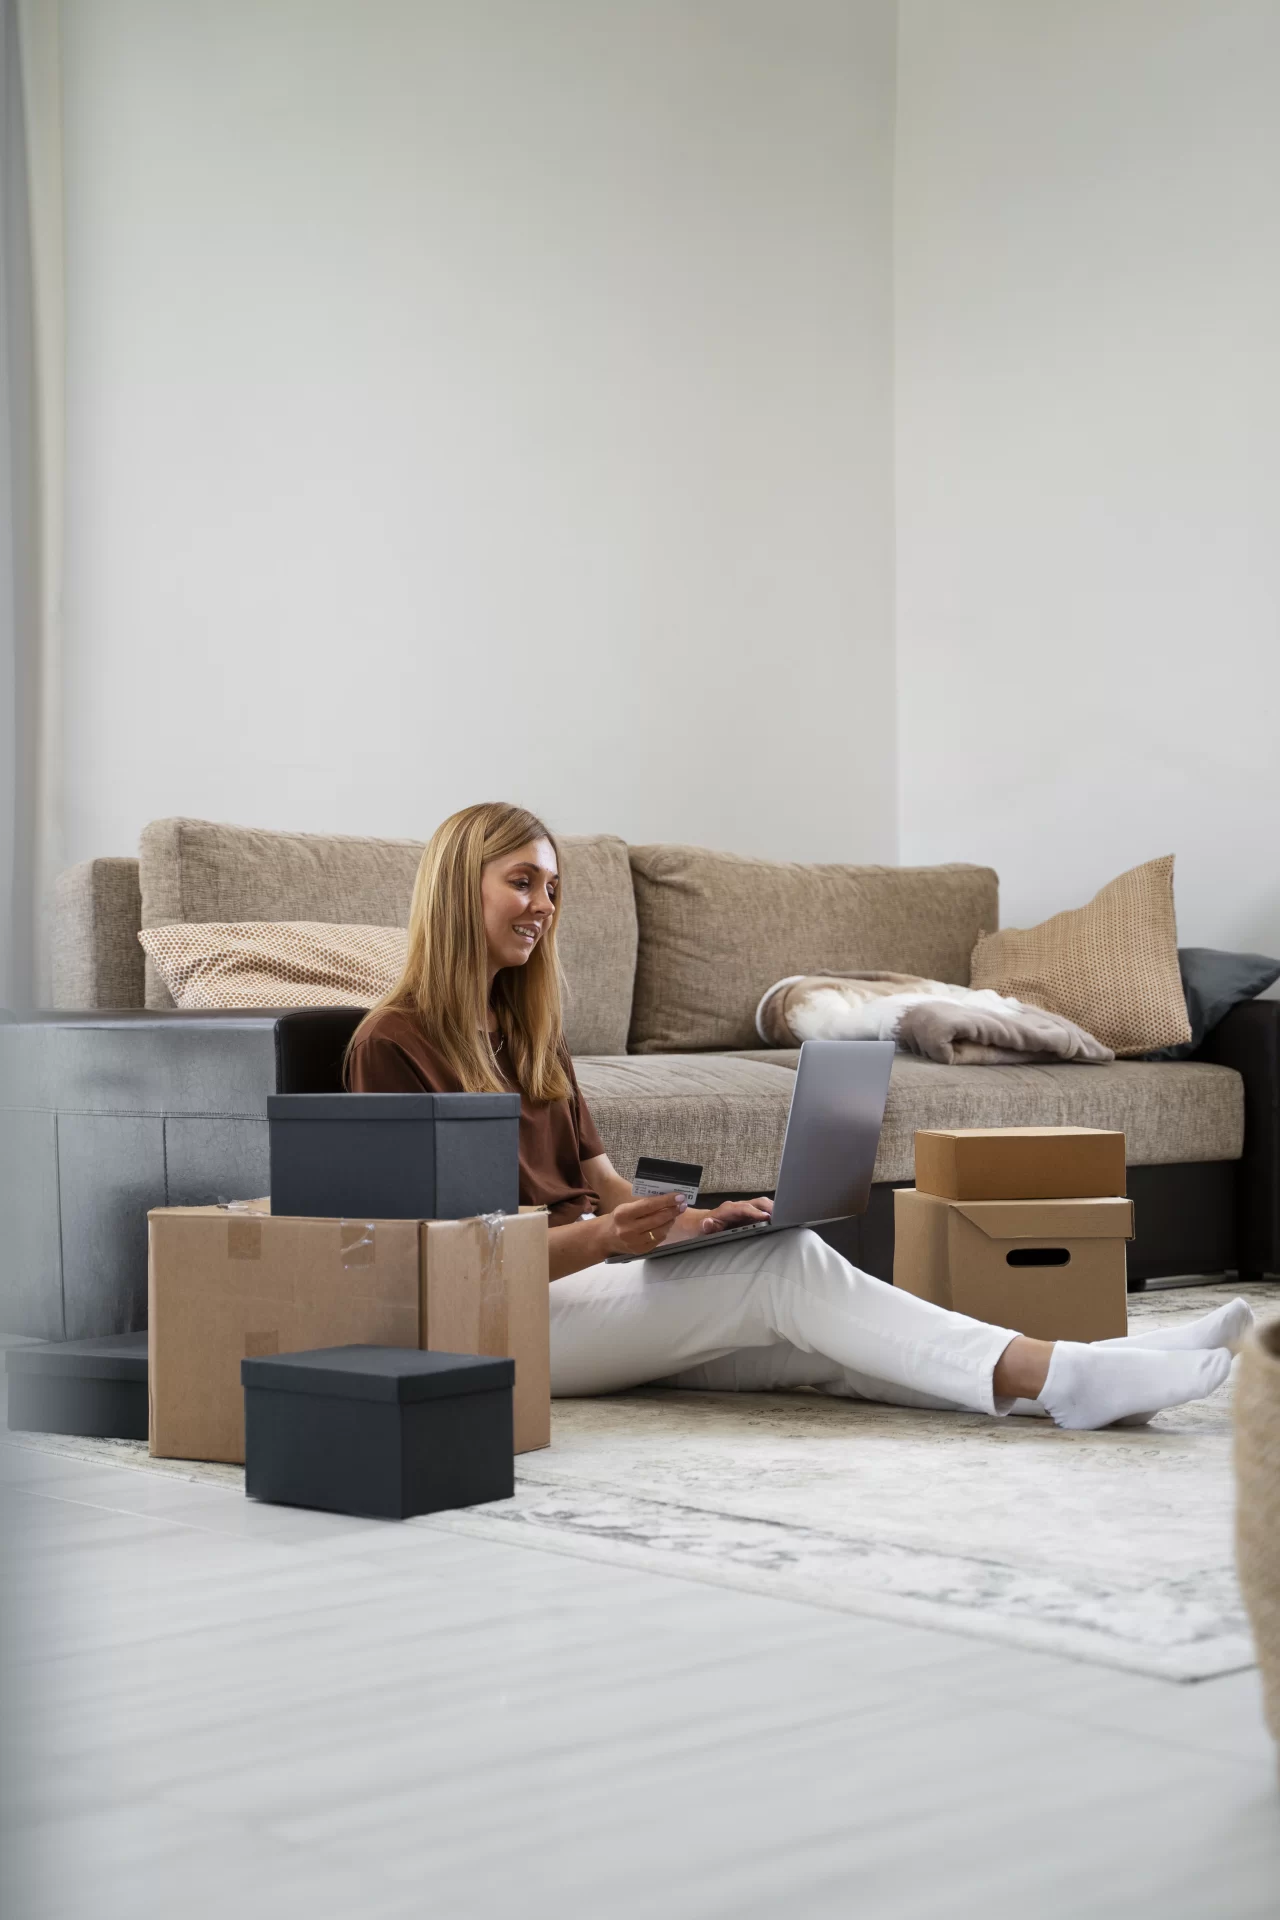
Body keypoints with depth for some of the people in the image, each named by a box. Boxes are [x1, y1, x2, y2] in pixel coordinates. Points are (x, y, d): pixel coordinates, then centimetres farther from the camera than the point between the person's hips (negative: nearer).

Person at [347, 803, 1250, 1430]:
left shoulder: (530, 1029, 20)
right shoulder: (394, 1045, -6)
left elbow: (600, 1178, 15)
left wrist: (682, 1221, -7)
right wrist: (597, 1238, -25)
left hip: (580, 1283, 7)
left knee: (827, 1346, -18)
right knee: (785, 1265, -26)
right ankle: (1065, 1375, -34)